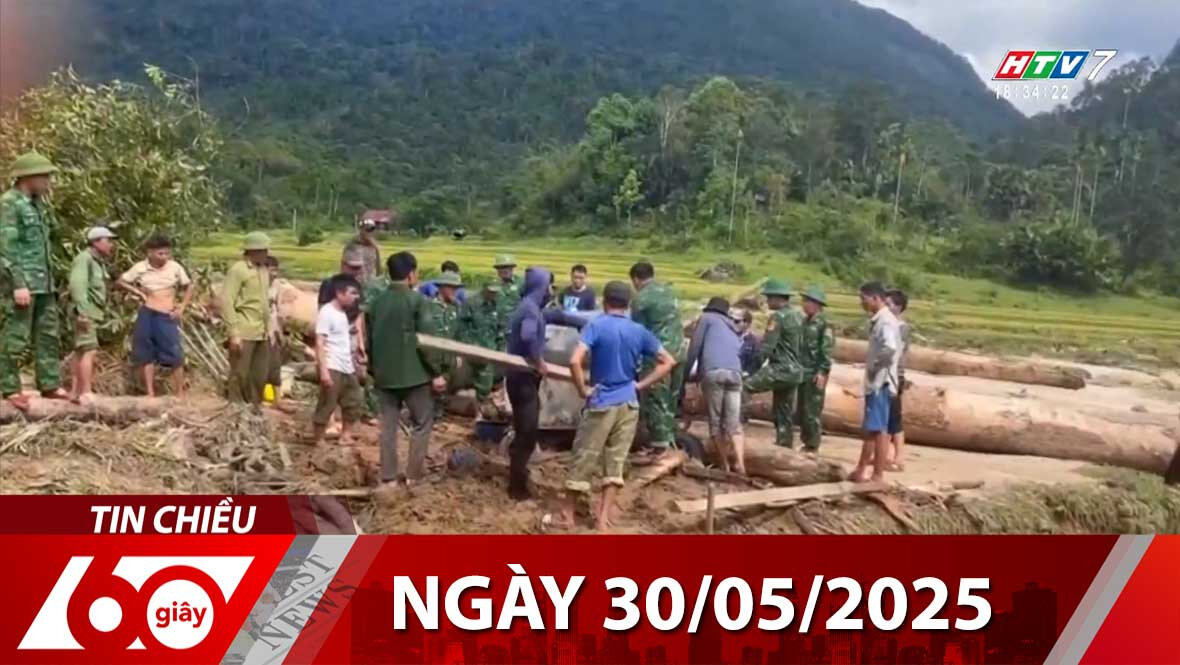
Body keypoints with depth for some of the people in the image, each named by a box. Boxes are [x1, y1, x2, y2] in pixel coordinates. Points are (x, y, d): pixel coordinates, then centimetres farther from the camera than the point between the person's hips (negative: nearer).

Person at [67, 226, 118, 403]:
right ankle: (85, 393, -18)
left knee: (80, 351, 12)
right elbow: (77, 285, -21)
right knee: (89, 350, -15)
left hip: (92, 314, 10)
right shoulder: (84, 258, -10)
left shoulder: (98, 261, 20)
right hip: (86, 313, -10)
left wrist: (101, 312, 12)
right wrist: (82, 311, -28)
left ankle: (75, 392, 18)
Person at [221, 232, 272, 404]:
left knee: (260, 377, 11)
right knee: (239, 375, -1)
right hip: (244, 333, -7)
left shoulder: (264, 271, 13)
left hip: (262, 334, 7)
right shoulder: (237, 270, -8)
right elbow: (226, 301, -13)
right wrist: (234, 332, -18)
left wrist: (269, 329, 15)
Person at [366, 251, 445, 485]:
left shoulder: (376, 302, 9)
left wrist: (373, 370, 24)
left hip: (384, 374, 6)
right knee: (422, 423, 7)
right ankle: (414, 473, 6)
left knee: (388, 425, 10)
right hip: (413, 373, -6)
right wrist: (436, 372, -9)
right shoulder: (418, 300, -11)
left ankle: (388, 477, 12)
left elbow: (369, 340, 15)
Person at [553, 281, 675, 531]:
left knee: (584, 459, 7)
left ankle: (567, 514, 18)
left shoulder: (596, 326, -11)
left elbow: (574, 361, -24)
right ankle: (604, 516, 12)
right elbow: (668, 361, 7)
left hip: (602, 403, -3)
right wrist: (641, 384, 4)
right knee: (616, 461, 10)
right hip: (628, 404, 4)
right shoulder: (639, 331, 3)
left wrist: (583, 389, -11)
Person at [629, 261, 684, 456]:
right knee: (671, 398, 16)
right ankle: (669, 437, 22)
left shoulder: (641, 298, -8)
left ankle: (659, 443, 2)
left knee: (655, 399, 0)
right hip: (678, 351, 8)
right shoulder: (669, 291, 15)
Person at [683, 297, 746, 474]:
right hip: (735, 374, 4)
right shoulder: (734, 331, 36)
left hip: (713, 372, -4)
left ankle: (725, 465, 3)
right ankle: (740, 463, -16)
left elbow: (695, 346, 8)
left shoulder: (707, 317, 19)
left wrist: (686, 372, 15)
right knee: (734, 424, 3)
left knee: (715, 422, 4)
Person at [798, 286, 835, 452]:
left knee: (812, 410, -5)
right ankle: (806, 441, 23)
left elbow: (827, 349, -16)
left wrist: (823, 371, -21)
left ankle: (813, 445, 3)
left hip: (816, 373, -8)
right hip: (803, 372, 8)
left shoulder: (824, 323, -11)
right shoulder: (805, 322, 13)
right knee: (801, 409, 12)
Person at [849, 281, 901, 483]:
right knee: (870, 429, 16)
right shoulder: (878, 320, 14)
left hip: (880, 383, -10)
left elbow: (890, 348, -34)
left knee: (878, 430, -5)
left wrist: (875, 365, -20)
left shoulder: (885, 321, -17)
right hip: (875, 382, 10)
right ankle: (861, 471, 25)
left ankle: (878, 476, 1)